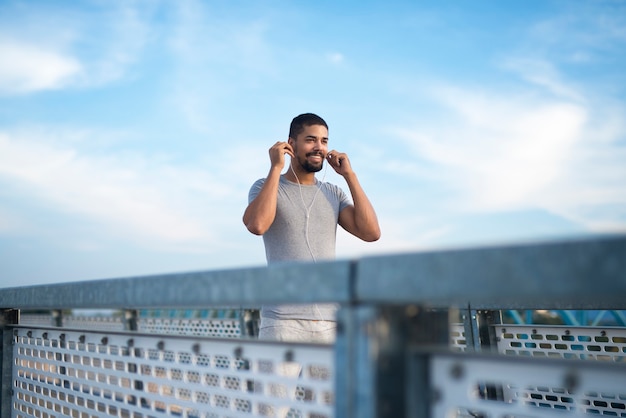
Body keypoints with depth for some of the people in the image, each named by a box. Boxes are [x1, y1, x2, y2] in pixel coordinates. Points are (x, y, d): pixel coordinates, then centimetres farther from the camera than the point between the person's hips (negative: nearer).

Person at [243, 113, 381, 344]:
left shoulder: (334, 194, 15)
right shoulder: (265, 187, 4)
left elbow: (371, 232, 2)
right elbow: (257, 225, -18)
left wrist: (349, 175, 3)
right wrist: (276, 168, -10)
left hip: (330, 320, 4)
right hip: (283, 320, -4)